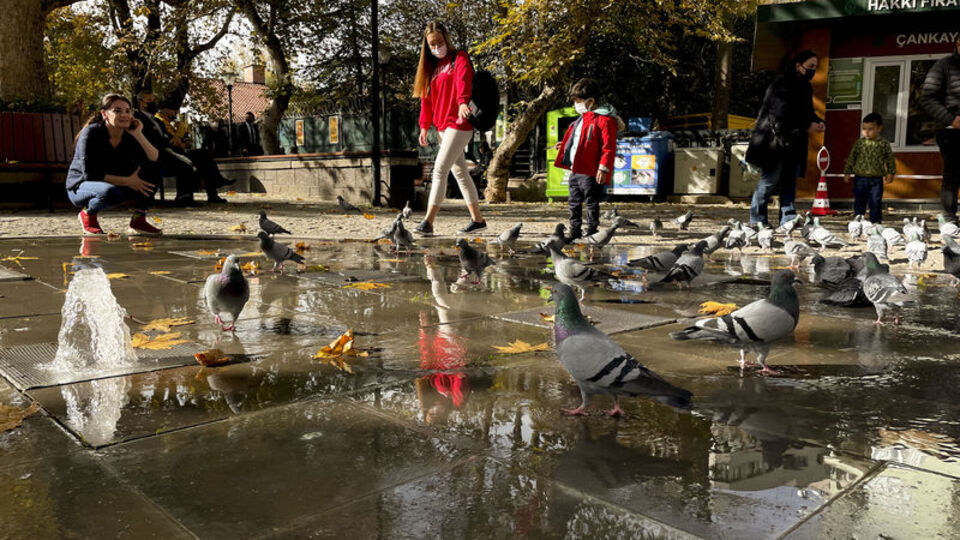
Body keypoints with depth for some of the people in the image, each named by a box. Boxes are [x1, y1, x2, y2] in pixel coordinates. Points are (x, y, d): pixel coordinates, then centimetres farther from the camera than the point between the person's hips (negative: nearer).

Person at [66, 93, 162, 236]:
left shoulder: (130, 135, -5)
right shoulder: (92, 133, -19)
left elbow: (155, 160, -18)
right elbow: (89, 174, -24)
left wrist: (138, 134, -24)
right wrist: (127, 181, -27)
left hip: (117, 185, 5)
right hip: (80, 187, -5)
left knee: (153, 171, -15)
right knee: (111, 192, -40)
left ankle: (138, 220, -7)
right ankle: (87, 213, -6)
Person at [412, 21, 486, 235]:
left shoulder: (459, 58, -3)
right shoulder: (431, 66, 17)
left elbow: (463, 81, -24)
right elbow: (426, 97, 17)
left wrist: (463, 103, -43)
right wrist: (424, 126, 10)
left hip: (459, 124, -8)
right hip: (443, 126, 8)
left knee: (440, 170, -15)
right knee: (459, 171, 11)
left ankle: (428, 221, -17)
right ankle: (477, 219, 20)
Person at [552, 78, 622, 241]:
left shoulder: (604, 120, -12)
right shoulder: (582, 119, 17)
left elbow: (609, 146, -18)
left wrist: (603, 167, -23)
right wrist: (565, 145, 32)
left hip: (590, 172, -9)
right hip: (575, 170, 9)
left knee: (591, 204, 0)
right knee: (574, 203, 15)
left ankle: (591, 233, 8)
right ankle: (575, 232, 24)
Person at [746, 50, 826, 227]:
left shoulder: (805, 87, 16)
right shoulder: (782, 85, -12)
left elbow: (807, 112, 24)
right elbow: (782, 115, -20)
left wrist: (818, 122, 2)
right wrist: (807, 126, -16)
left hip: (794, 144, 8)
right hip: (774, 141, -8)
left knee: (790, 181, 4)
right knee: (770, 181, -6)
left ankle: (787, 220, 5)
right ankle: (757, 221, 2)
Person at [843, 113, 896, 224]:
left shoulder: (884, 144, -2)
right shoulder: (859, 143, 1)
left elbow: (890, 159, 4)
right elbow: (851, 158, 6)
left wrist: (890, 173, -1)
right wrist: (847, 173, 5)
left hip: (876, 179, -2)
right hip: (859, 178, 2)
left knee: (876, 203, 3)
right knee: (858, 202, 10)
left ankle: (875, 222, 12)